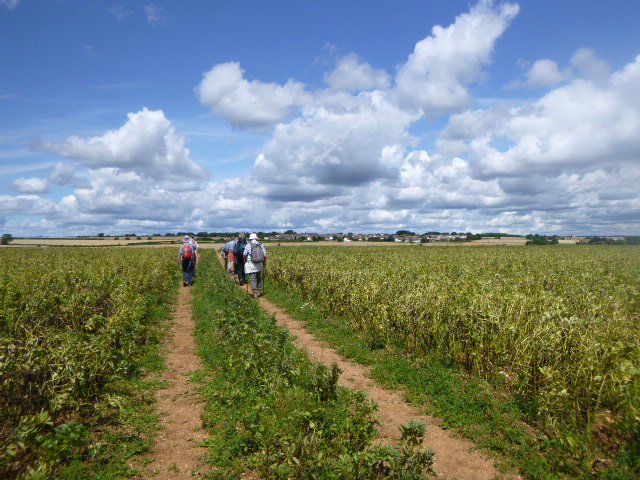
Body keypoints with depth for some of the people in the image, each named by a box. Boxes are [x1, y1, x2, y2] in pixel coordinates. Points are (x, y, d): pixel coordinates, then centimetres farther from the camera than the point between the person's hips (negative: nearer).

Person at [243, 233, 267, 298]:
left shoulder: (248, 245, -7)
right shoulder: (261, 245, 2)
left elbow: (244, 255, -8)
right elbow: (265, 255, 1)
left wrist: (245, 261, 8)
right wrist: (264, 262, 15)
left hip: (251, 265, -3)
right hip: (259, 264, 4)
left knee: (252, 278, 0)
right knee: (259, 277, 19)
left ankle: (255, 293, -3)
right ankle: (259, 291, 24)